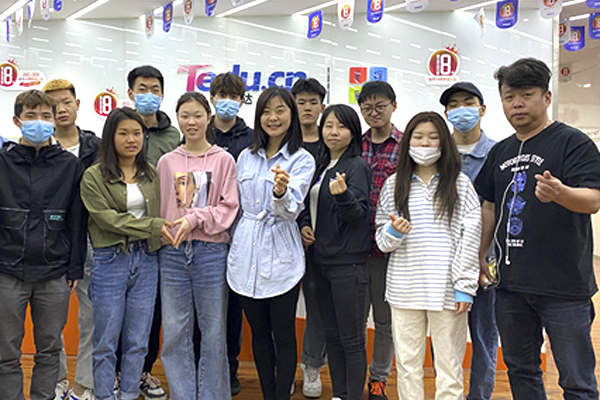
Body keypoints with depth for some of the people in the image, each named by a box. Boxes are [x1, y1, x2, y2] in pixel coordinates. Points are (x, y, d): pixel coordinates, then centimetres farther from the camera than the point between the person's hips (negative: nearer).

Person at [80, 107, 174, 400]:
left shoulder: (151, 174, 10)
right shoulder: (93, 176, -3)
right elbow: (107, 218, -12)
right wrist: (153, 226, -17)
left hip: (146, 260, 4)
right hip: (109, 262, -4)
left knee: (138, 340, 10)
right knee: (106, 342, 5)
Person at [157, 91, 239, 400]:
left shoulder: (223, 160, 2)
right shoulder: (167, 161, 10)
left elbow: (229, 207, -3)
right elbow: (158, 209, 13)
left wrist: (195, 218, -14)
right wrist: (159, 235, 5)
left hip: (211, 251, -2)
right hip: (172, 252, 2)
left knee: (213, 331, 4)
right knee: (174, 331, 5)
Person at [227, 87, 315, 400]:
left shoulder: (302, 160, -4)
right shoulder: (246, 157, 10)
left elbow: (292, 210, -17)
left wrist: (281, 191, -38)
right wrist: (233, 243, 15)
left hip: (280, 259, -4)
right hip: (246, 256, 5)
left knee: (284, 336, 4)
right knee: (259, 334, 14)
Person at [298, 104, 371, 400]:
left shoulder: (357, 166, -8)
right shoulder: (321, 165, 13)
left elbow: (359, 214, -15)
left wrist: (343, 195, -34)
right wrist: (304, 225, 5)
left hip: (347, 262, -8)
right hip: (320, 259, 8)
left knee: (351, 339, 1)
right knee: (332, 334, 16)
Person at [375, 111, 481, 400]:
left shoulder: (460, 184, 4)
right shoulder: (394, 185, 9)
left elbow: (471, 237, 0)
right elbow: (381, 239, 11)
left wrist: (464, 286, -5)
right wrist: (394, 232, -12)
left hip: (447, 289, -2)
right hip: (404, 289, 2)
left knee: (449, 364, 4)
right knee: (407, 362, 7)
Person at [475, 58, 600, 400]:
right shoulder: (501, 151, 13)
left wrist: (560, 193, -38)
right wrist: (480, 255, 15)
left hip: (564, 286, -6)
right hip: (511, 283, 6)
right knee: (520, 370, 18)